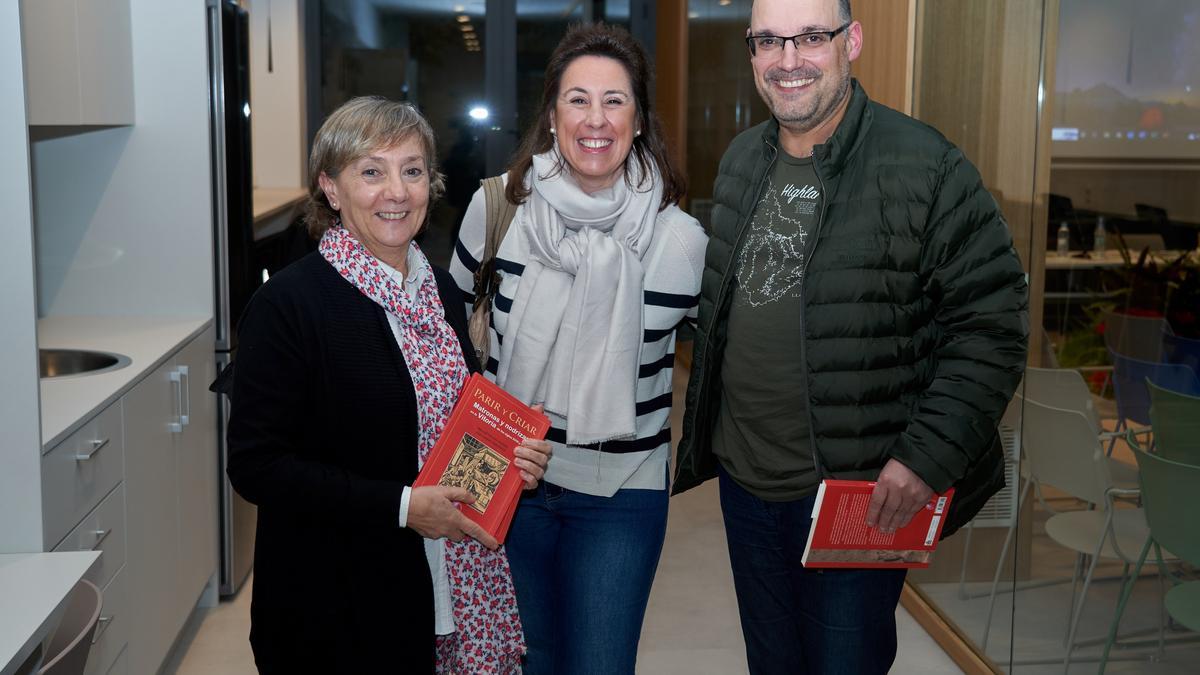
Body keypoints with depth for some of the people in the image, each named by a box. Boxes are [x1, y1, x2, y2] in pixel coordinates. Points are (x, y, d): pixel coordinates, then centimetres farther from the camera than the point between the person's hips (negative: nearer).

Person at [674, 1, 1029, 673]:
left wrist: (928, 455, -21)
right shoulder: (742, 160, 6)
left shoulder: (928, 167, -15)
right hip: (744, 482, 6)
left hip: (862, 496, -6)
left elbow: (993, 322, -15)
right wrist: (704, 432, 16)